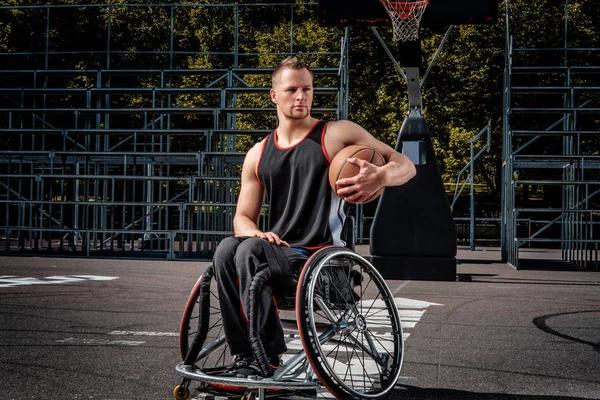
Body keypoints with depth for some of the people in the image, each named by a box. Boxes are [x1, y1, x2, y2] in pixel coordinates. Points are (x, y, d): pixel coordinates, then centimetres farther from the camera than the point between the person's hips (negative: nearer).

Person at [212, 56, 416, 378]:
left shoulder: (337, 134, 2)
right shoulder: (258, 155, 16)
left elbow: (406, 166, 0)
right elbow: (243, 217, 17)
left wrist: (380, 176, -24)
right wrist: (257, 233, -8)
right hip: (277, 253, 4)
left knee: (250, 251, -30)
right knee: (227, 249, -27)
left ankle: (266, 358, -25)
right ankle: (243, 355, -22)